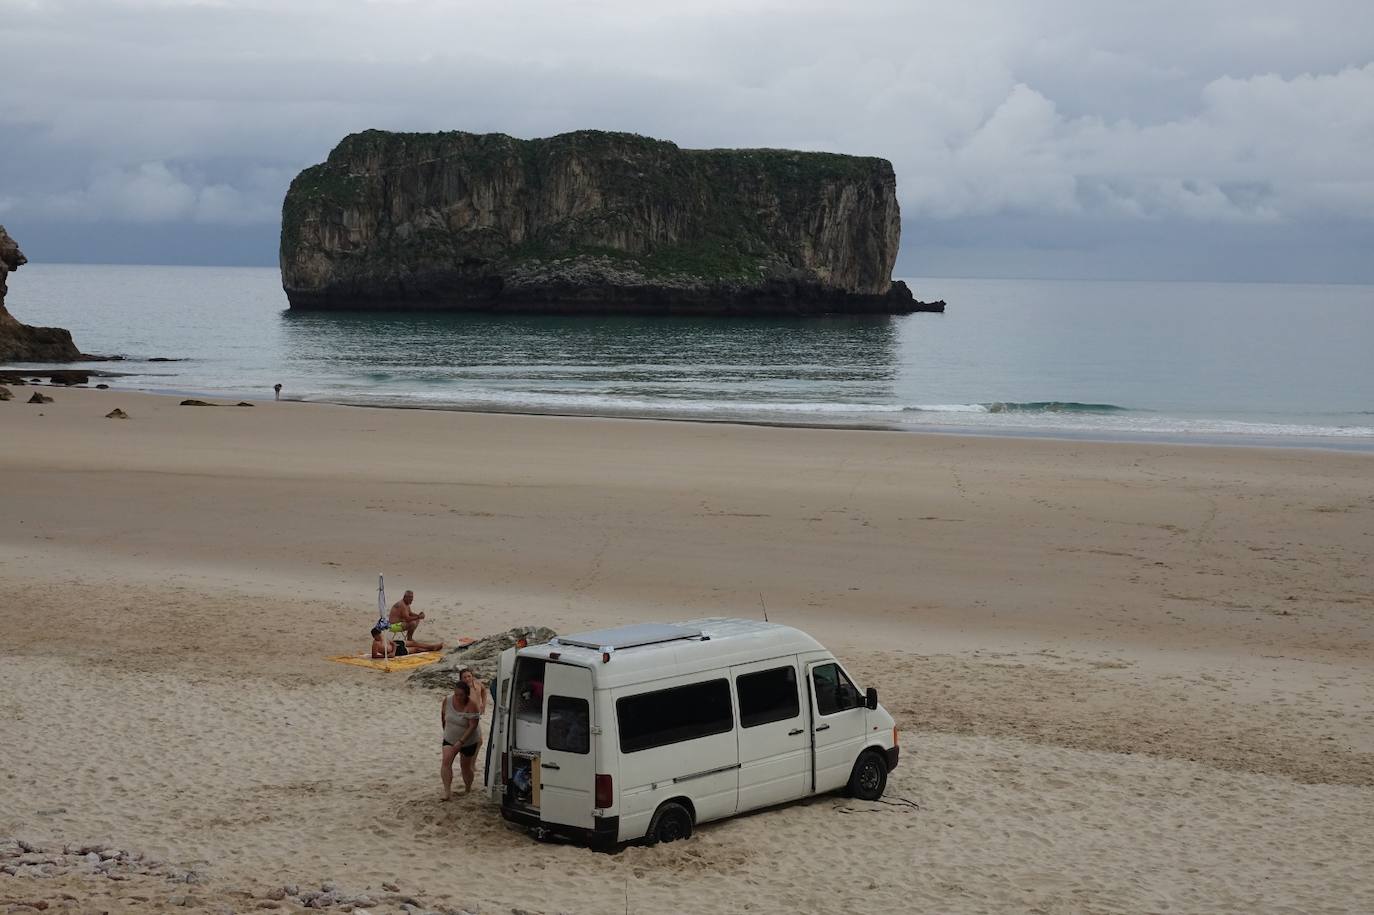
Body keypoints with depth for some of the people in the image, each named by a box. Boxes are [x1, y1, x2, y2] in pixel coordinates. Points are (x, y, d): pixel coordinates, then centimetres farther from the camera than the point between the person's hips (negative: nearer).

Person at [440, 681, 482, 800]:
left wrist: (461, 741, -33)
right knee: (446, 761, -20)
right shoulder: (447, 700, -12)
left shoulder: (471, 706, -25)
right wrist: (445, 730, 19)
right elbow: (443, 715, 8)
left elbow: (473, 726, -28)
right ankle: (447, 790, -24)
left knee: (465, 766, 10)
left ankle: (468, 789, 35)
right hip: (450, 739, 3)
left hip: (468, 742, -3)